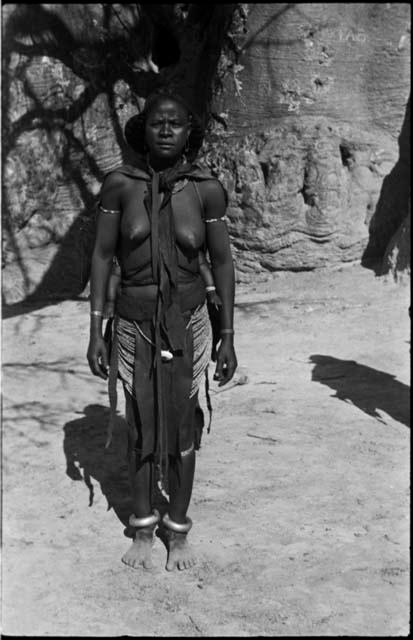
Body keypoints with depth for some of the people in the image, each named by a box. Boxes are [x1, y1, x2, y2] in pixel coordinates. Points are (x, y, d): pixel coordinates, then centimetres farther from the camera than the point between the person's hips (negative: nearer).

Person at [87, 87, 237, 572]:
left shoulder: (206, 188, -6)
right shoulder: (119, 184, -6)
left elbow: (222, 262, -1)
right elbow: (102, 255, -2)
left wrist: (228, 338, -1)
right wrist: (95, 332, -4)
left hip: (186, 322, 0)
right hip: (133, 323, 1)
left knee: (180, 431, 9)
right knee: (140, 430, 12)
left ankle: (179, 531, 28)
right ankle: (143, 528, 31)